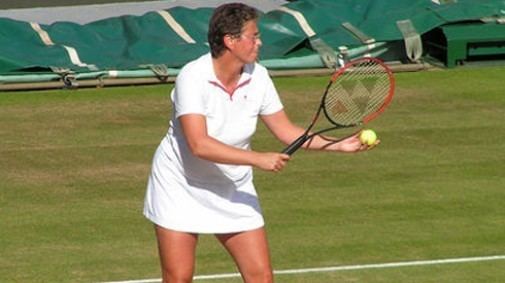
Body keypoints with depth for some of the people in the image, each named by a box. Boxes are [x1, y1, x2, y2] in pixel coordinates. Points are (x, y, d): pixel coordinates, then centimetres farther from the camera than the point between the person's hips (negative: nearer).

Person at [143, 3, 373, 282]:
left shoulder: (257, 77, -8)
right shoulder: (193, 77, -24)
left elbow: (287, 131, 1)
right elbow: (199, 144, -34)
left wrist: (338, 145, -10)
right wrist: (259, 159, -36)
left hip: (234, 190, 5)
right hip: (181, 185, -5)